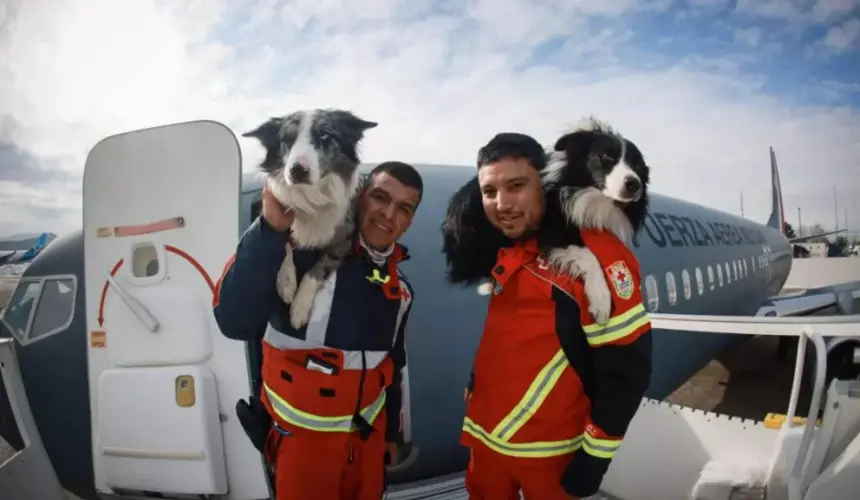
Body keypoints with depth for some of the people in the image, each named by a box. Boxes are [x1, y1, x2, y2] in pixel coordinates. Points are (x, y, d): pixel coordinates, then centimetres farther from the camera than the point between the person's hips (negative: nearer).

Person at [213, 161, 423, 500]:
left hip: (369, 434, 6)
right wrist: (270, 230, -43)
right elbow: (235, 322, -34)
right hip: (303, 436, -5)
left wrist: (393, 431, 18)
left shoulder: (399, 288, 1)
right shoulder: (309, 251, -20)